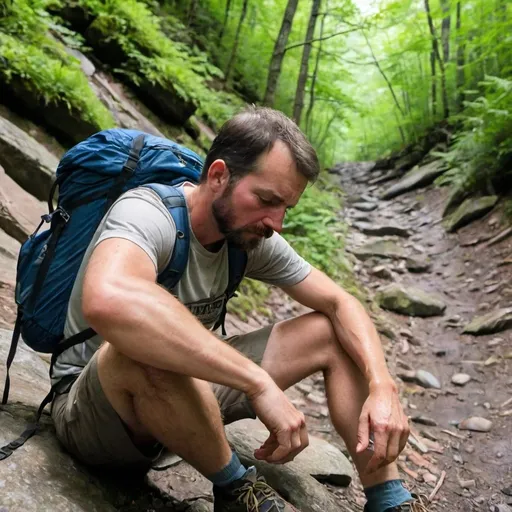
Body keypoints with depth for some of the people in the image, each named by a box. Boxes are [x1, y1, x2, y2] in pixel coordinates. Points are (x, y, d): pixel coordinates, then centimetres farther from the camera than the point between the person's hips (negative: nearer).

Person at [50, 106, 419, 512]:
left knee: (332, 333, -2)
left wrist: (382, 387, -20)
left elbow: (341, 303, -2)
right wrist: (261, 383, -46)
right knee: (145, 346, -42)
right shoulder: (148, 213, -27)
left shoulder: (252, 237, -6)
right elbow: (107, 301, -50)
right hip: (89, 411, -6)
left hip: (185, 389, 7)